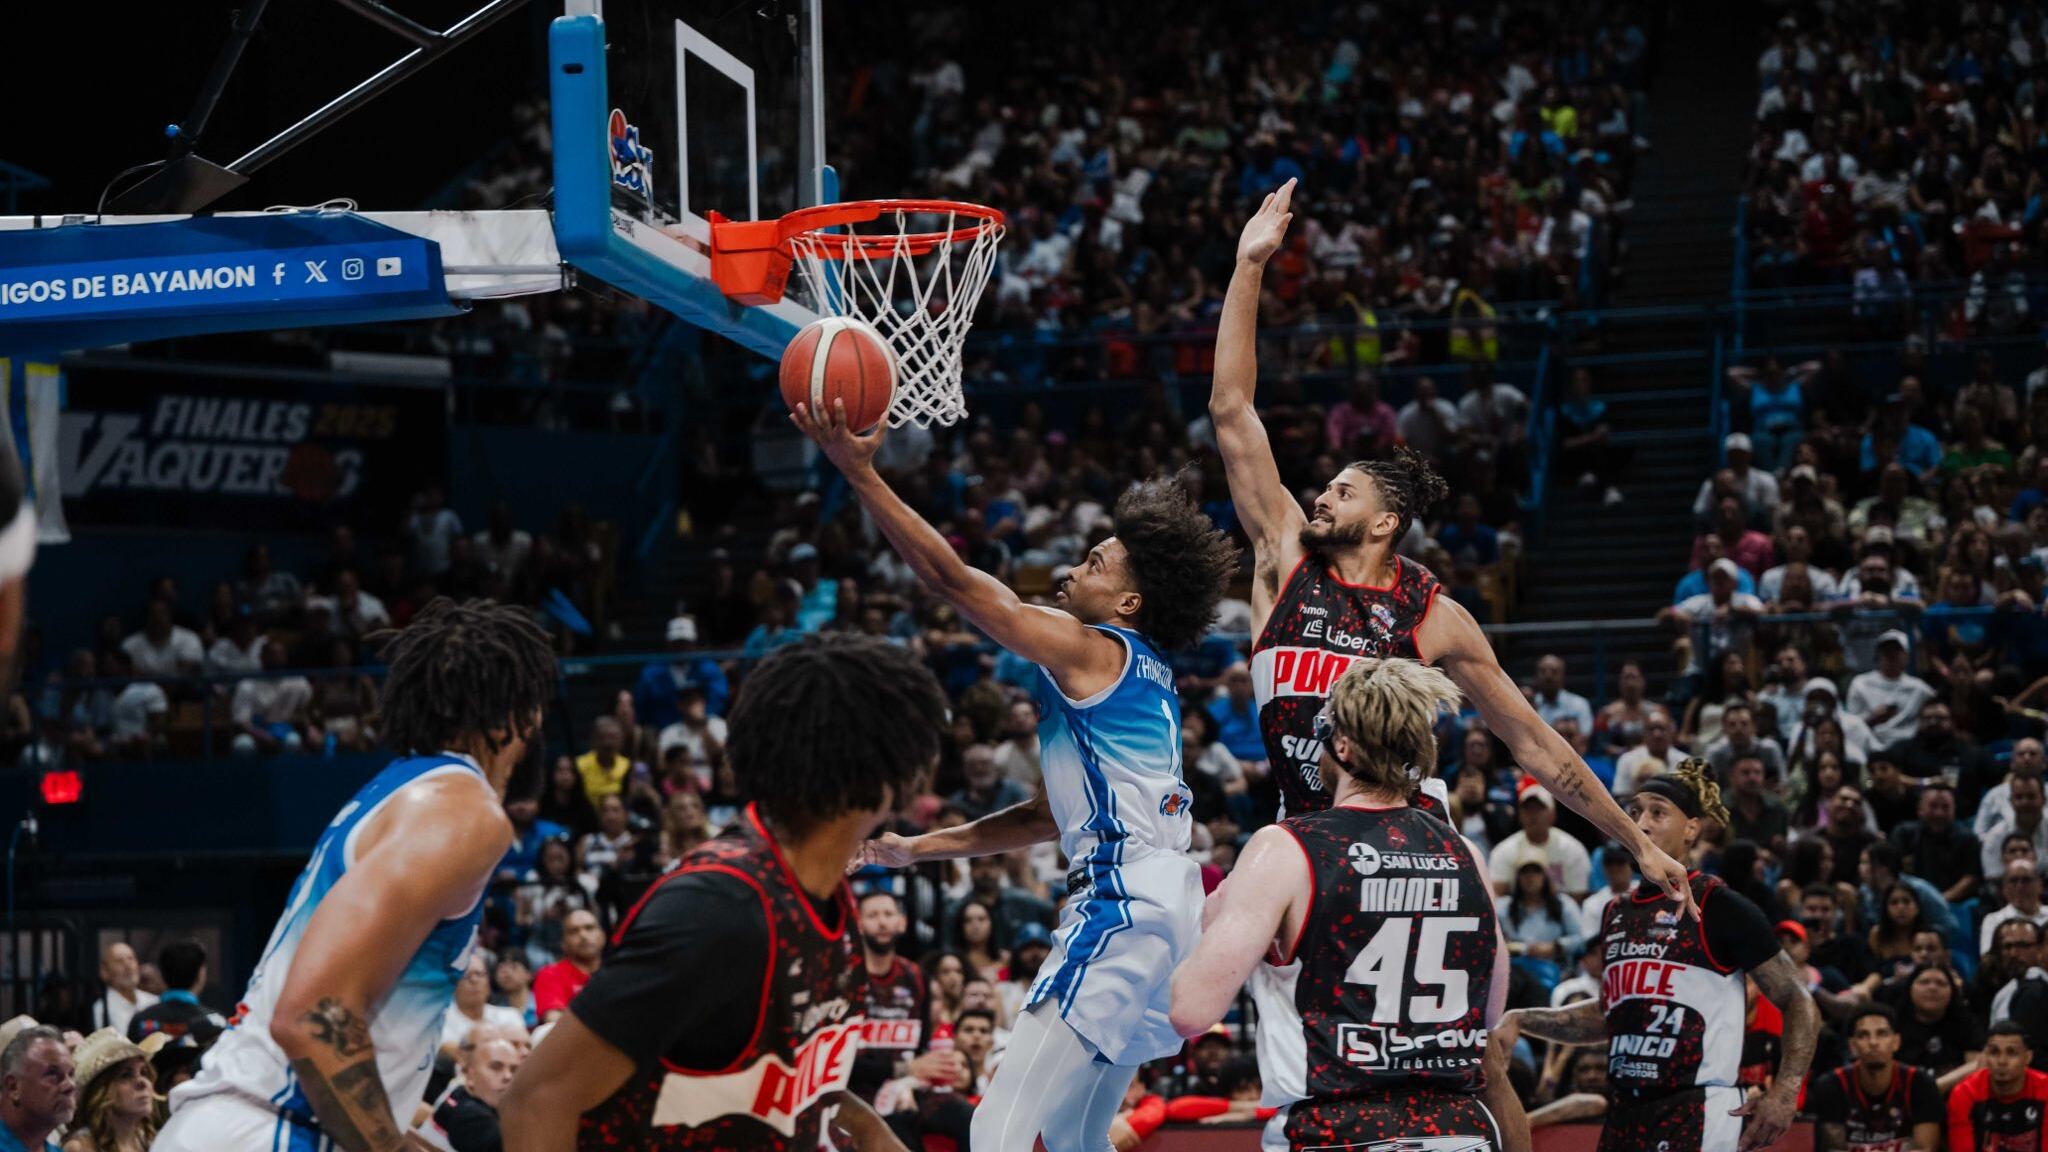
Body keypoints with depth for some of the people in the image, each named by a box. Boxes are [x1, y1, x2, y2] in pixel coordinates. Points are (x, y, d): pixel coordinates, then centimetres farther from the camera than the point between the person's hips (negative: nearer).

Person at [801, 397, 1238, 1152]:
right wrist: (920, 849, 30)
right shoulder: (1134, 673, 21)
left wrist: (859, 471, -12)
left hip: (1126, 906, -11)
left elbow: (952, 580, -11)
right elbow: (1051, 816, 27)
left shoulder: (1091, 651, -7)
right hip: (1151, 900, 11)